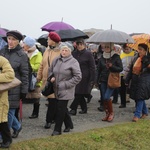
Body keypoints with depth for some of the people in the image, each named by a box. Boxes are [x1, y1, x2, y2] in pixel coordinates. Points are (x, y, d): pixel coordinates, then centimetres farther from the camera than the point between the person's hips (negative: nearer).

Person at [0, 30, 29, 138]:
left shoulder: (22, 55, -6)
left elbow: (25, 75, -5)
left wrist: (24, 91, -6)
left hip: (13, 88, -4)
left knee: (9, 112, 0)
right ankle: (17, 126, 36)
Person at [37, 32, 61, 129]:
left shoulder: (61, 52, -9)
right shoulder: (47, 51, 11)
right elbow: (42, 65, 16)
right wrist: (39, 76, 15)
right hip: (46, 80, 6)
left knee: (53, 101, -2)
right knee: (51, 100, 12)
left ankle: (49, 120, 6)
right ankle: (54, 117, 27)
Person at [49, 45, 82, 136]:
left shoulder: (73, 62, -8)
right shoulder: (56, 60, 7)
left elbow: (78, 77, -10)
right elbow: (51, 71, 22)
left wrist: (65, 84, -14)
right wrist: (52, 77, -2)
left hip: (66, 90, -5)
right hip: (57, 89, 6)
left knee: (61, 109, -5)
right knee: (63, 108, 15)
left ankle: (57, 129, 4)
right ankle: (69, 125, 33)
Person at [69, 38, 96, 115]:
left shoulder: (88, 54, -4)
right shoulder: (74, 53, 9)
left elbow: (92, 67, -5)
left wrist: (92, 79, -10)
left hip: (84, 77, -5)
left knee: (79, 94, -8)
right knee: (79, 94, 10)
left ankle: (73, 109, -5)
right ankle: (84, 109, 23)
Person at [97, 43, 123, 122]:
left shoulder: (116, 57, -4)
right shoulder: (102, 58, 8)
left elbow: (120, 68, -5)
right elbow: (99, 69, 14)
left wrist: (112, 66, -20)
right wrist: (97, 80, 10)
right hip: (103, 80, 5)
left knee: (107, 97, -14)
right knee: (104, 98, 5)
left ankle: (111, 113, 5)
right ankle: (107, 114, 17)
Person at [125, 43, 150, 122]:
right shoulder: (136, 57, 8)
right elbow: (131, 69, 13)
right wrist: (127, 80, 13)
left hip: (144, 81, -7)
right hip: (135, 80, 7)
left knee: (140, 97, -7)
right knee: (137, 97, 13)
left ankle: (137, 115, -2)